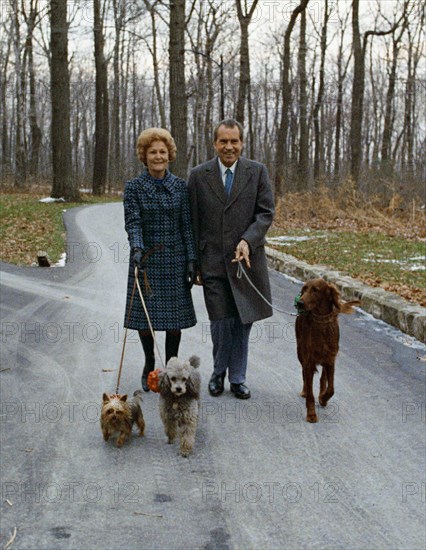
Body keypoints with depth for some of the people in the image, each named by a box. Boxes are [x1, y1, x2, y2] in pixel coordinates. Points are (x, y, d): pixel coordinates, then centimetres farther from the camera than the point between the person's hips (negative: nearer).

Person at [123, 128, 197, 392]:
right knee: (144, 315, 4)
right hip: (145, 260, -1)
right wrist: (137, 248, -28)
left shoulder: (181, 187, 4)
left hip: (175, 260, 1)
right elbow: (132, 222, -9)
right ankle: (149, 367, 24)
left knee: (175, 315, 4)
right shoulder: (134, 187, 0)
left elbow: (187, 225, 3)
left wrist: (192, 260, -2)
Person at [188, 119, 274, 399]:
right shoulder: (199, 175, 3)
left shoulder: (257, 172, 2)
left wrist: (247, 241, -17)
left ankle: (238, 377, 22)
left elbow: (266, 213, -1)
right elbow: (193, 222, 5)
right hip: (213, 260, -1)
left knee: (243, 320, 8)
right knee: (220, 320, -1)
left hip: (247, 259, 1)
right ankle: (219, 372, 22)